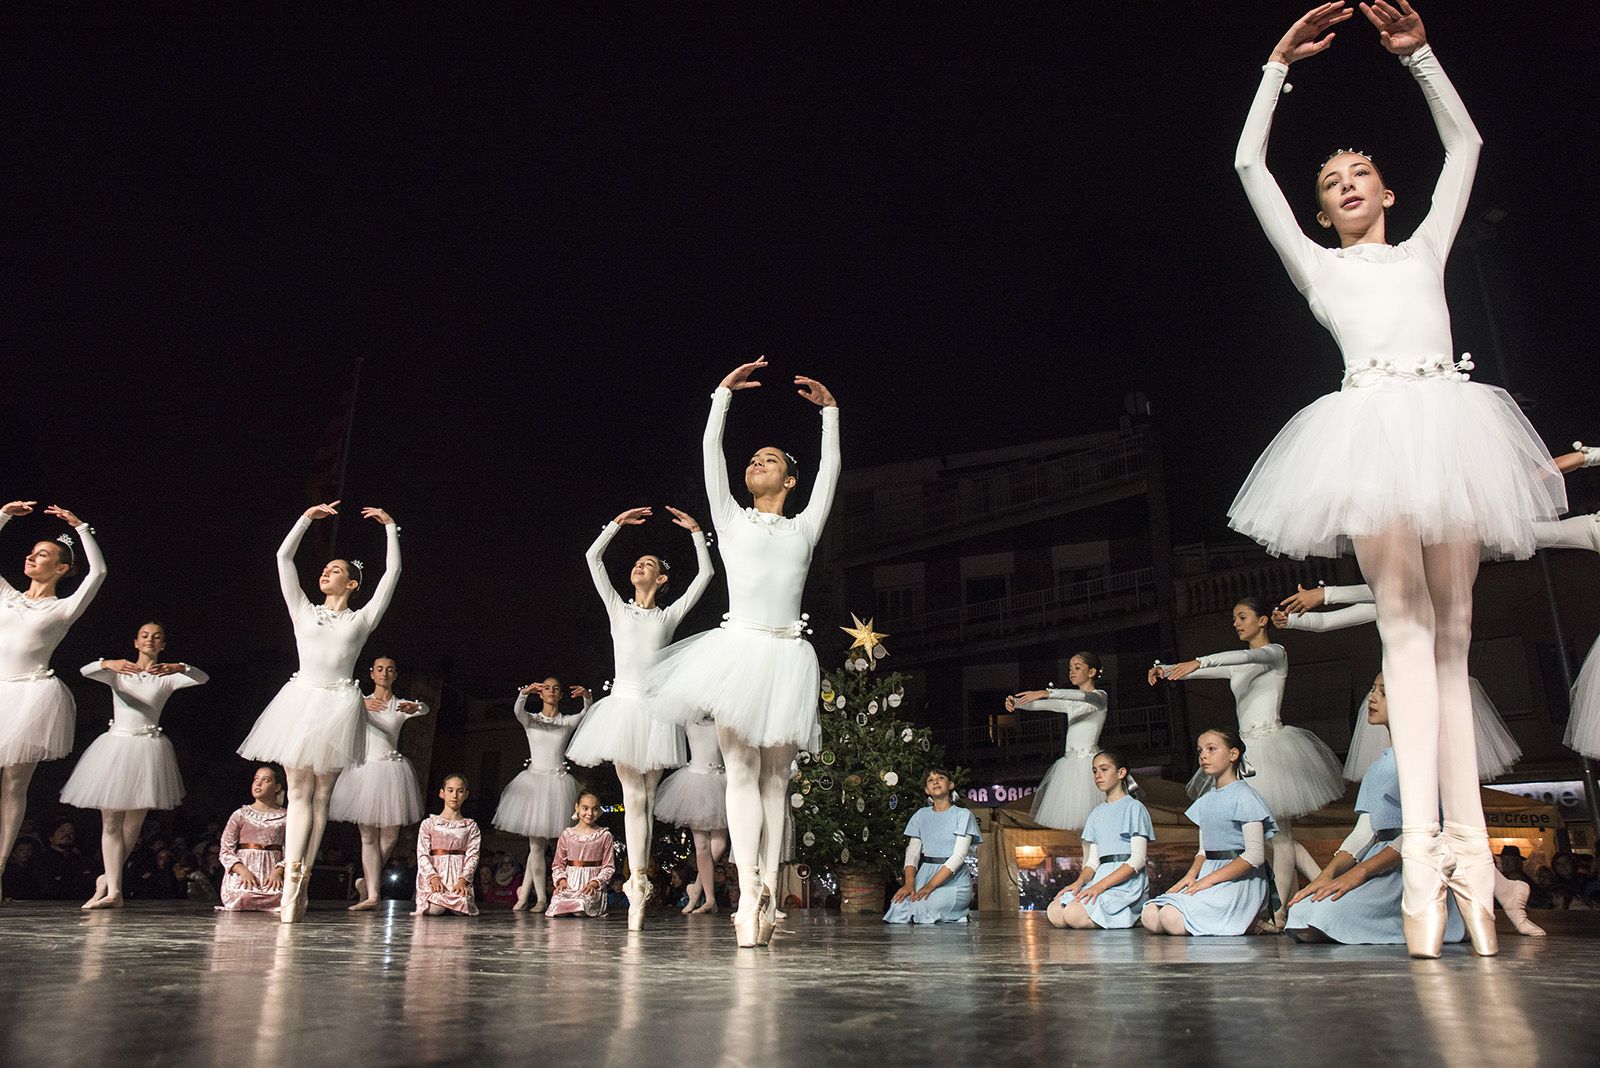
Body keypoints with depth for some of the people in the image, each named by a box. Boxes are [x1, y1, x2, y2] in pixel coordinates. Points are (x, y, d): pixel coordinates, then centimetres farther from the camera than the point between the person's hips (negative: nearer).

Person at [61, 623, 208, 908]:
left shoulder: (167, 677, 7)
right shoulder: (118, 672, 11)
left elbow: (202, 678, -10)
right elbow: (85, 670, -8)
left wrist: (179, 667, -29)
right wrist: (108, 664, -29)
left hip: (148, 747, -1)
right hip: (115, 744, 1)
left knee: (134, 824, 1)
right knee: (111, 822, -2)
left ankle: (107, 878, 21)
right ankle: (113, 891, 2)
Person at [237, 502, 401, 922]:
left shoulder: (361, 619, 12)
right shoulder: (304, 612, 15)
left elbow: (392, 572, 8)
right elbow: (284, 557, 13)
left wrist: (390, 527, 10)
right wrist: (307, 518, 14)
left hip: (337, 706, -1)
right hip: (300, 699, 1)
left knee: (320, 796, 1)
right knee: (299, 793, -4)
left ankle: (299, 883, 3)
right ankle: (292, 885, -8)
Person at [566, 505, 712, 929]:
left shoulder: (669, 616, 14)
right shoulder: (618, 609, 16)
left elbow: (705, 574, 10)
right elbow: (593, 558, 12)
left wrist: (696, 532, 10)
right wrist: (618, 523, 14)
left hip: (655, 709, 0)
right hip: (624, 703, 0)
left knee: (646, 799, 1)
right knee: (633, 797, -8)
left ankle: (637, 882, 2)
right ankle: (638, 884, -11)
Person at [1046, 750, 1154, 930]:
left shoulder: (1134, 807, 1)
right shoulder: (1097, 813, 22)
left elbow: (1138, 859, -9)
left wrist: (1101, 885, -18)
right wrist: (1080, 881, -7)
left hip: (1127, 881, -6)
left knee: (1075, 915, -28)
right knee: (1054, 912, -19)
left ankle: (1133, 916, -5)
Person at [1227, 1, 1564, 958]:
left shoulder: (1426, 249, 29)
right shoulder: (1317, 265, 23)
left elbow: (1466, 144, 28)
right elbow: (1250, 166, 20)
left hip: (1448, 425, 3)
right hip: (1373, 427, -2)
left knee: (1452, 632, -3)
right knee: (1406, 623, -16)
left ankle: (1467, 844, -6)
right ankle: (1423, 846, -22)